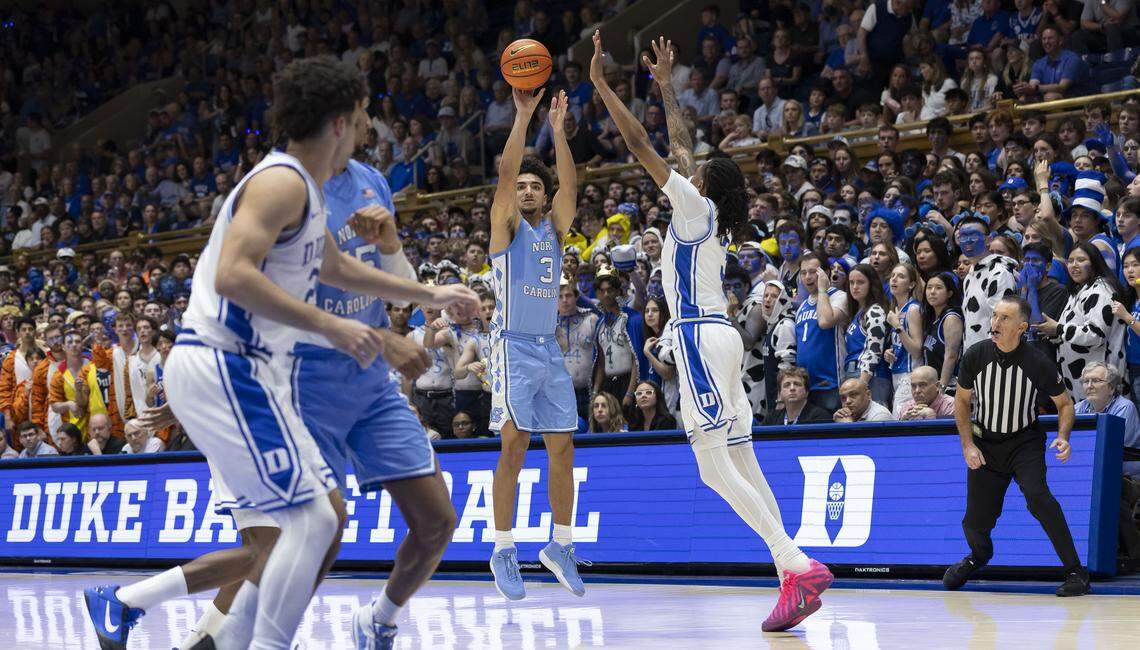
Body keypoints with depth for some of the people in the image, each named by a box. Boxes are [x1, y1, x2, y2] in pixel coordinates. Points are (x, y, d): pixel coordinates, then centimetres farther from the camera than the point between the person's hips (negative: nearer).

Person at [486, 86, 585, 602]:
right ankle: (503, 551, -7)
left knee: (562, 449, 4)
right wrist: (523, 119, -21)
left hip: (549, 349, 5)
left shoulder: (555, 227, 13)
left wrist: (558, 129, -13)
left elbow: (569, 184, -3)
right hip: (513, 347, -5)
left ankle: (561, 546, 15)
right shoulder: (507, 226, 1)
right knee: (514, 446, -13)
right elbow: (505, 175, -14)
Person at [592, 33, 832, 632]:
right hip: (719, 336, 9)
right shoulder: (707, 213, 15)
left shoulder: (697, 208, -6)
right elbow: (679, 143, 29)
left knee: (713, 465, -14)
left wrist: (601, 85, -5)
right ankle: (792, 579, -2)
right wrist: (664, 84, 38)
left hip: (702, 338, -9)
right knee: (741, 464, 5)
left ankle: (799, 565, -22)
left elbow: (643, 148, -9)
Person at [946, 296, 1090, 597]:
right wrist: (968, 445, -4)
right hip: (984, 443, 3)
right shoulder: (975, 356, -12)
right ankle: (979, 555, 42)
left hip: (1025, 441, -2)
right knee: (975, 523, 3)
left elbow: (1065, 403, -1)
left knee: (1037, 495, -30)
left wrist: (1063, 437, -19)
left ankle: (1075, 571, -23)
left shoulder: (1039, 363, -17)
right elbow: (962, 401, 4)